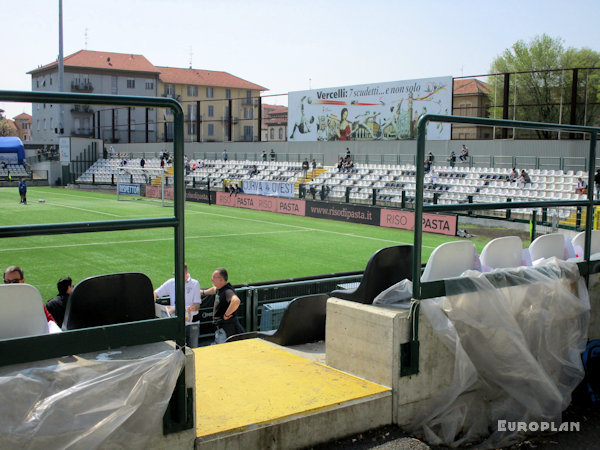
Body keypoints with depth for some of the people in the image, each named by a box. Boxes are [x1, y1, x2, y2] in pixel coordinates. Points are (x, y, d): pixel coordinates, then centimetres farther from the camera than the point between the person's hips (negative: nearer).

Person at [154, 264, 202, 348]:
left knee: (193, 349, 2)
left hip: (191, 323, -1)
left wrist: (194, 307, -23)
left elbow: (197, 305, 1)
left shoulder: (195, 284, 4)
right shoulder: (171, 283, 7)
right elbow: (156, 294, 9)